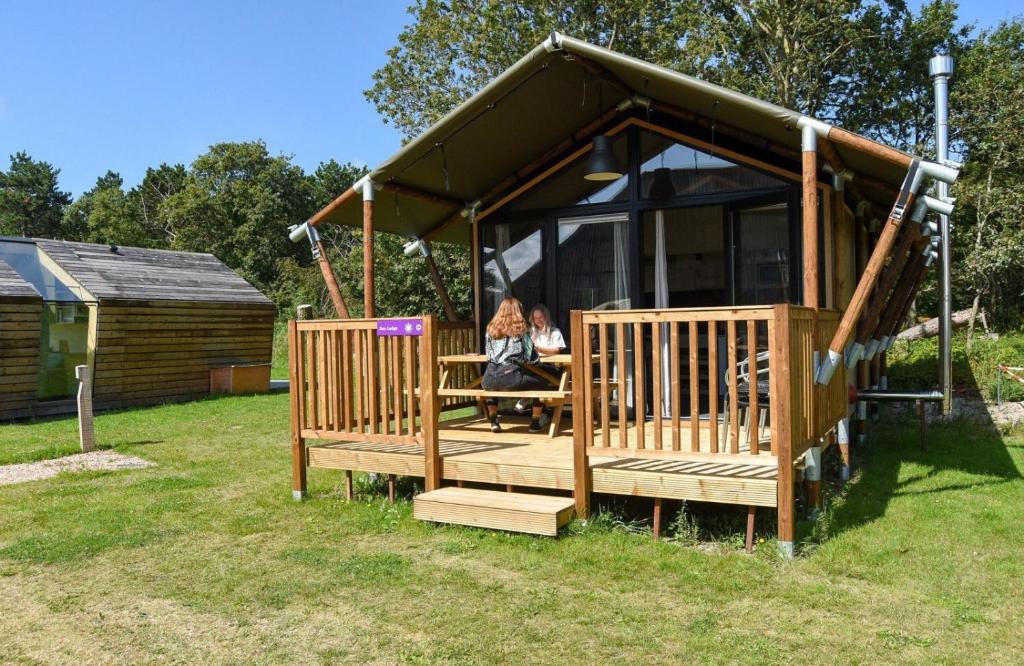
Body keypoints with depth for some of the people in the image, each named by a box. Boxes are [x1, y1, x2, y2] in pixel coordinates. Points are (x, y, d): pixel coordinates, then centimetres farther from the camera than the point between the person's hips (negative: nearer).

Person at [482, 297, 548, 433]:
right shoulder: (521, 329, 4)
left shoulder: (490, 328, 13)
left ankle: (493, 421, 30)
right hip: (511, 378, -4)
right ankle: (535, 423, 20)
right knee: (541, 383, 21)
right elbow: (531, 358, 0)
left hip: (489, 380, 4)